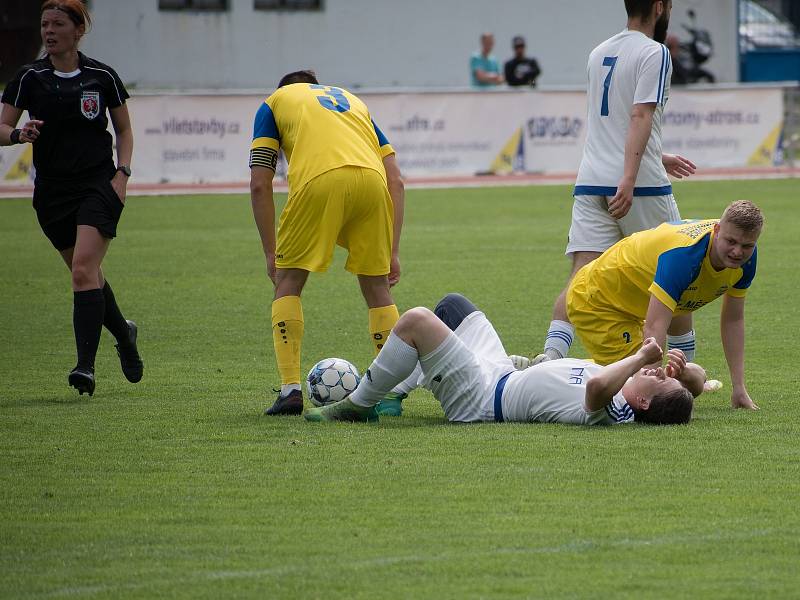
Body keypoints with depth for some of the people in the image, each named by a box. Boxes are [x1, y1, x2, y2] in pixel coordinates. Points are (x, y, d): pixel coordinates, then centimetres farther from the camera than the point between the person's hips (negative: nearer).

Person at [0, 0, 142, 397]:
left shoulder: (102, 77, -1)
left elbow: (124, 129, 10)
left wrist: (122, 173, -3)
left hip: (98, 185, -3)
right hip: (52, 191, 3)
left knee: (83, 270, -18)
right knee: (87, 273, 14)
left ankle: (85, 366, -22)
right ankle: (123, 334, 41)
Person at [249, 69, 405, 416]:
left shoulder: (274, 103, 28)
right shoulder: (352, 101, 38)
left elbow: (259, 185, 15)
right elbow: (395, 181, 25)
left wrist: (270, 253, 20)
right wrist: (393, 252, 24)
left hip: (319, 180, -3)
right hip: (372, 181, 3)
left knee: (288, 283, 15)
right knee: (377, 287, 20)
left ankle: (290, 389, 3)